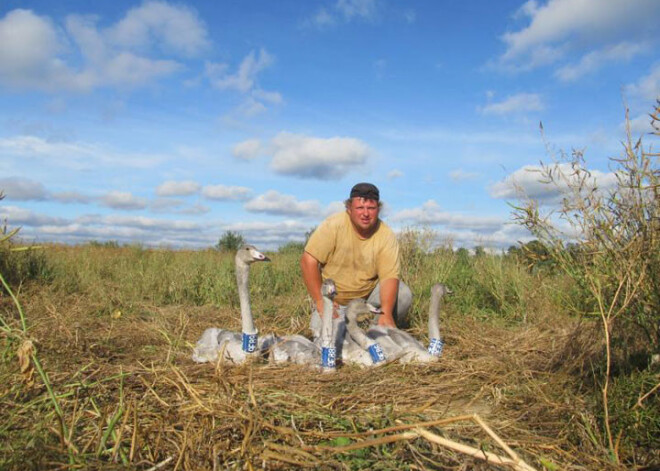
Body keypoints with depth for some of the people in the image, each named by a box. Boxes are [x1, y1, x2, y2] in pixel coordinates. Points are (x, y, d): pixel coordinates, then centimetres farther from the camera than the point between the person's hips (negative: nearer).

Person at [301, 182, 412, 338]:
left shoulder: (386, 235, -16)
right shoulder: (333, 225, -22)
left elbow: (389, 276, -21)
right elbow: (308, 261, -22)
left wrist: (386, 314, -36)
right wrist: (320, 302, -23)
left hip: (370, 291, 2)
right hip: (334, 297, -1)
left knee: (403, 295, -21)